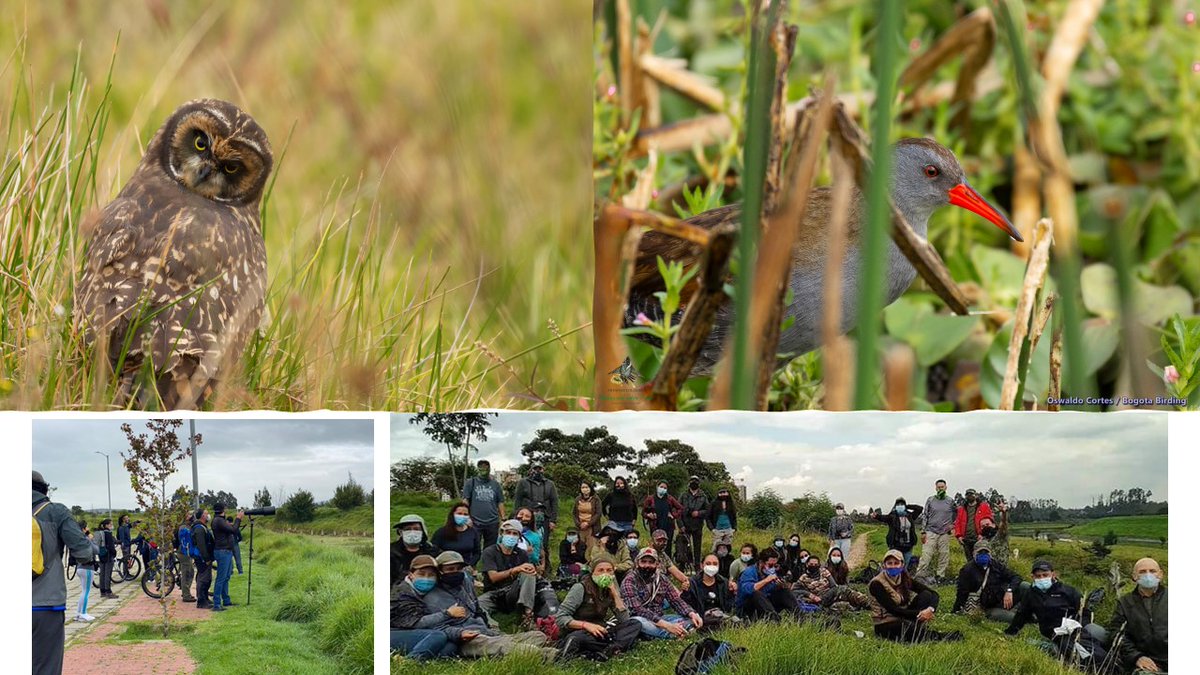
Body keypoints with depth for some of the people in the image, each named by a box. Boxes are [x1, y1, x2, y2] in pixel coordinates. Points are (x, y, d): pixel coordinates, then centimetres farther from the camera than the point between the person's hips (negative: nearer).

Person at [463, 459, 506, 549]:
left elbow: (500, 503, 13)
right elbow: (465, 501, 1)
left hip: (492, 522, 3)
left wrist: (503, 518, 4)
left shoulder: (495, 484, 13)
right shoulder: (470, 483, 5)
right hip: (475, 522, -3)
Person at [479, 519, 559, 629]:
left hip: (513, 595, 3)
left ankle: (527, 615, -32)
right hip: (494, 594, -3)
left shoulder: (522, 554, 12)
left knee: (529, 574, -24)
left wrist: (533, 572, -27)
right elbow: (493, 577, -14)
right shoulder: (490, 552, 0)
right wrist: (515, 570, -28)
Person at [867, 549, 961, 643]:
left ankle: (919, 630, -20)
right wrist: (918, 613, -23)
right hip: (886, 625, -7)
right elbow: (893, 609, -20)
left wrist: (930, 609, -25)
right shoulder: (877, 584, -14)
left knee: (926, 595, -9)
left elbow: (934, 594, -3)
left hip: (904, 619, 7)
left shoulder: (905, 579, 3)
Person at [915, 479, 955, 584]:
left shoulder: (950, 501, 6)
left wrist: (952, 524, 5)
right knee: (926, 554, -9)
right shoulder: (930, 500, 6)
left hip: (944, 533, 1)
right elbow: (925, 516, 7)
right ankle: (920, 575, -11)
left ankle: (940, 576, 9)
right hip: (931, 531, -1)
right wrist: (923, 531, 2)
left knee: (943, 555, 2)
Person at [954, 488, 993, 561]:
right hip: (966, 539, 4)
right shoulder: (962, 509, 17)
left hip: (978, 539, -4)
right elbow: (957, 523, 13)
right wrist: (958, 535, -1)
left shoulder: (984, 506, 5)